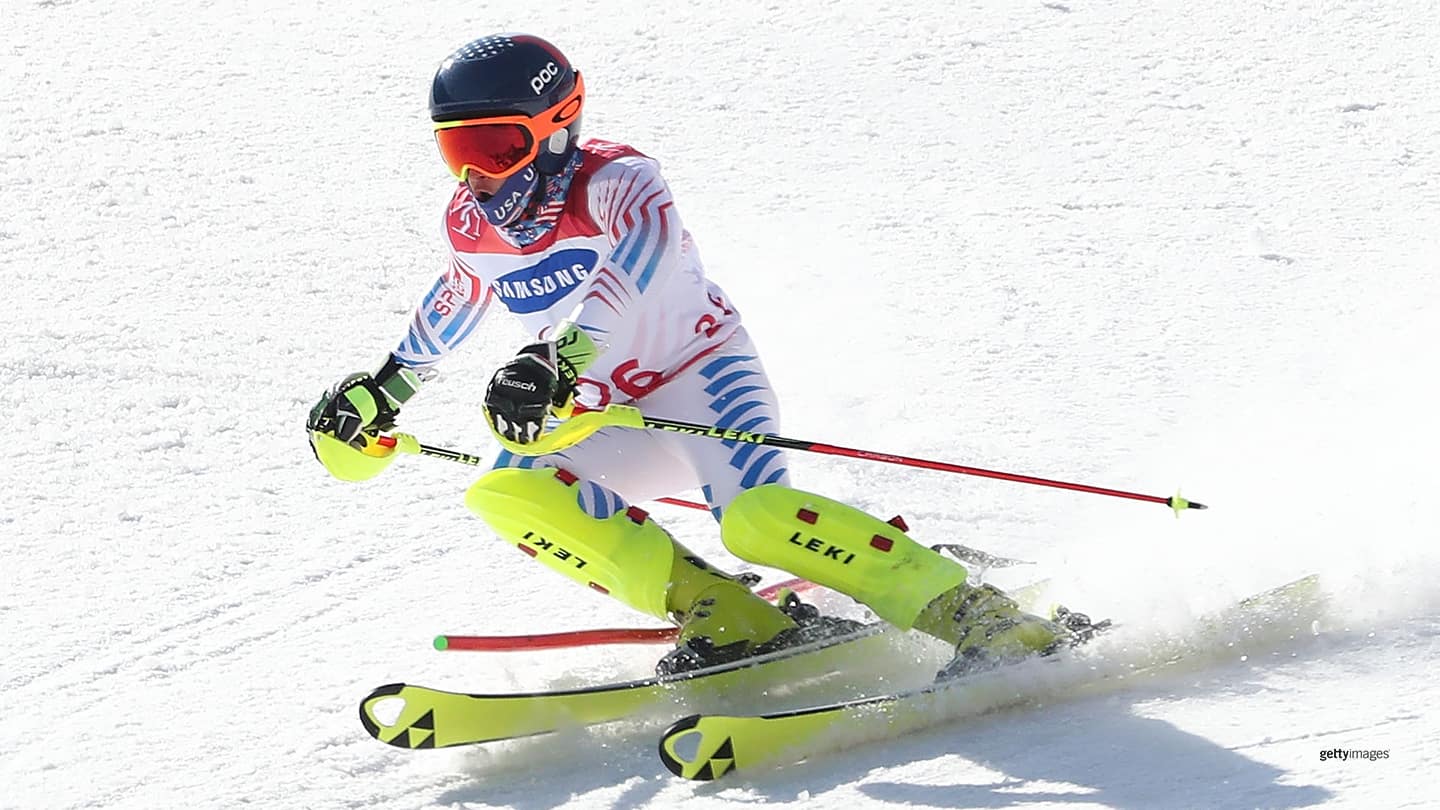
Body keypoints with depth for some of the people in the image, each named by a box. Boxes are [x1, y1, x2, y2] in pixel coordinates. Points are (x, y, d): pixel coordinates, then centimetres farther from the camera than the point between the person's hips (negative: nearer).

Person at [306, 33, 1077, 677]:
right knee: (501, 492, -18)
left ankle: (973, 615, -26)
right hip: (612, 425, 8)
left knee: (755, 515, -34)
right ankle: (727, 618, -22)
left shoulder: (613, 179, -20)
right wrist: (386, 385, 30)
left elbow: (640, 249, -44)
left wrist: (560, 354, -58)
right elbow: (456, 296, 26)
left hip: (701, 372, -7)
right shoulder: (473, 222, 2)